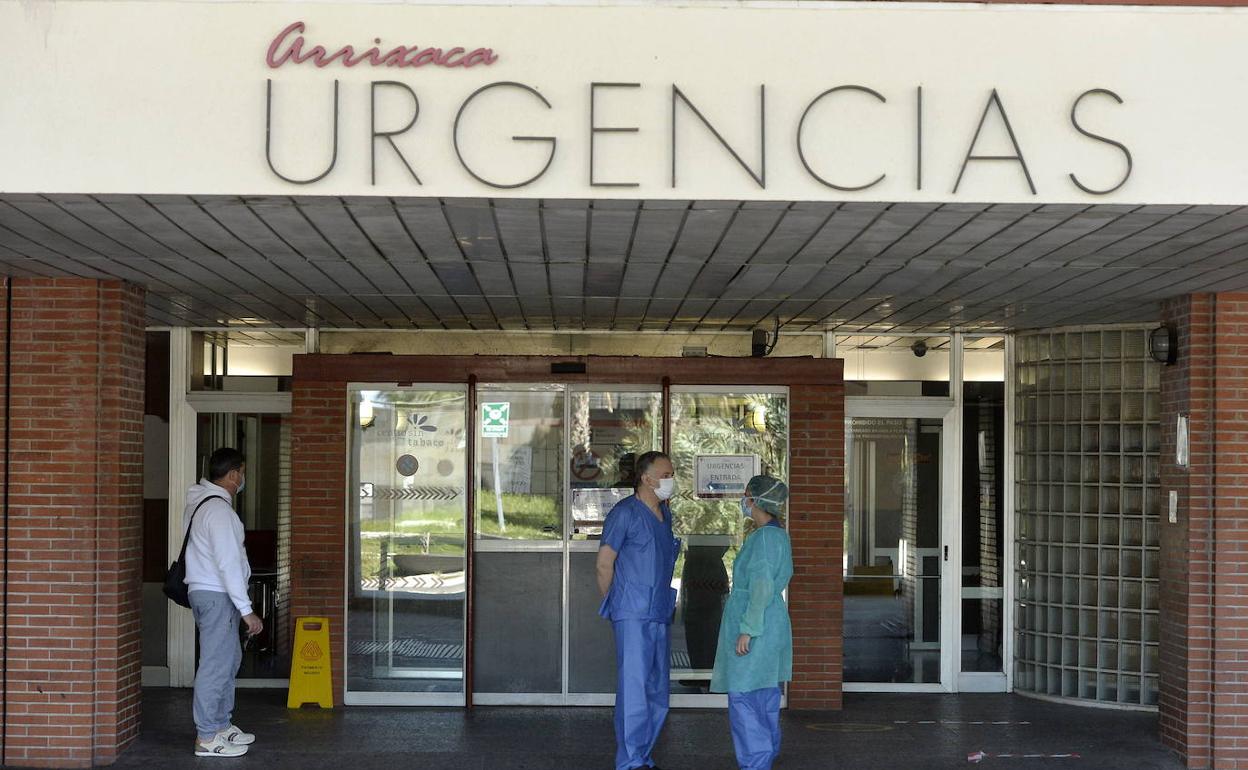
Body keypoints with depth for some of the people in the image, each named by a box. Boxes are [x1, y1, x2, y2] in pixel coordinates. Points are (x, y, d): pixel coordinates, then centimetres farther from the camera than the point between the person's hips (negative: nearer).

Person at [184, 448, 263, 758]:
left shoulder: (199, 502, 12)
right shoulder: (219, 510, -20)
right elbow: (228, 564, -23)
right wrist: (247, 610, -21)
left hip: (205, 591, 10)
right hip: (216, 596, -10)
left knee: (230, 659, 19)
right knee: (216, 665, -5)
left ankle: (221, 725, 27)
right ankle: (206, 738, -1)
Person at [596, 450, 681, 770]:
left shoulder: (665, 514, 15)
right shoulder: (625, 513, -9)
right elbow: (604, 564, -6)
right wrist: (615, 604, 4)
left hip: (660, 615, 8)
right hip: (633, 616, -8)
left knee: (658, 692, 11)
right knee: (634, 689, -10)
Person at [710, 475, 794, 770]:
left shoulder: (764, 537, -18)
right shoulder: (778, 534, 11)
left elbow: (762, 588, -22)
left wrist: (747, 630, -21)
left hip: (755, 626, -10)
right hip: (771, 623, 10)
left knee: (743, 699, -6)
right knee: (765, 697, 14)